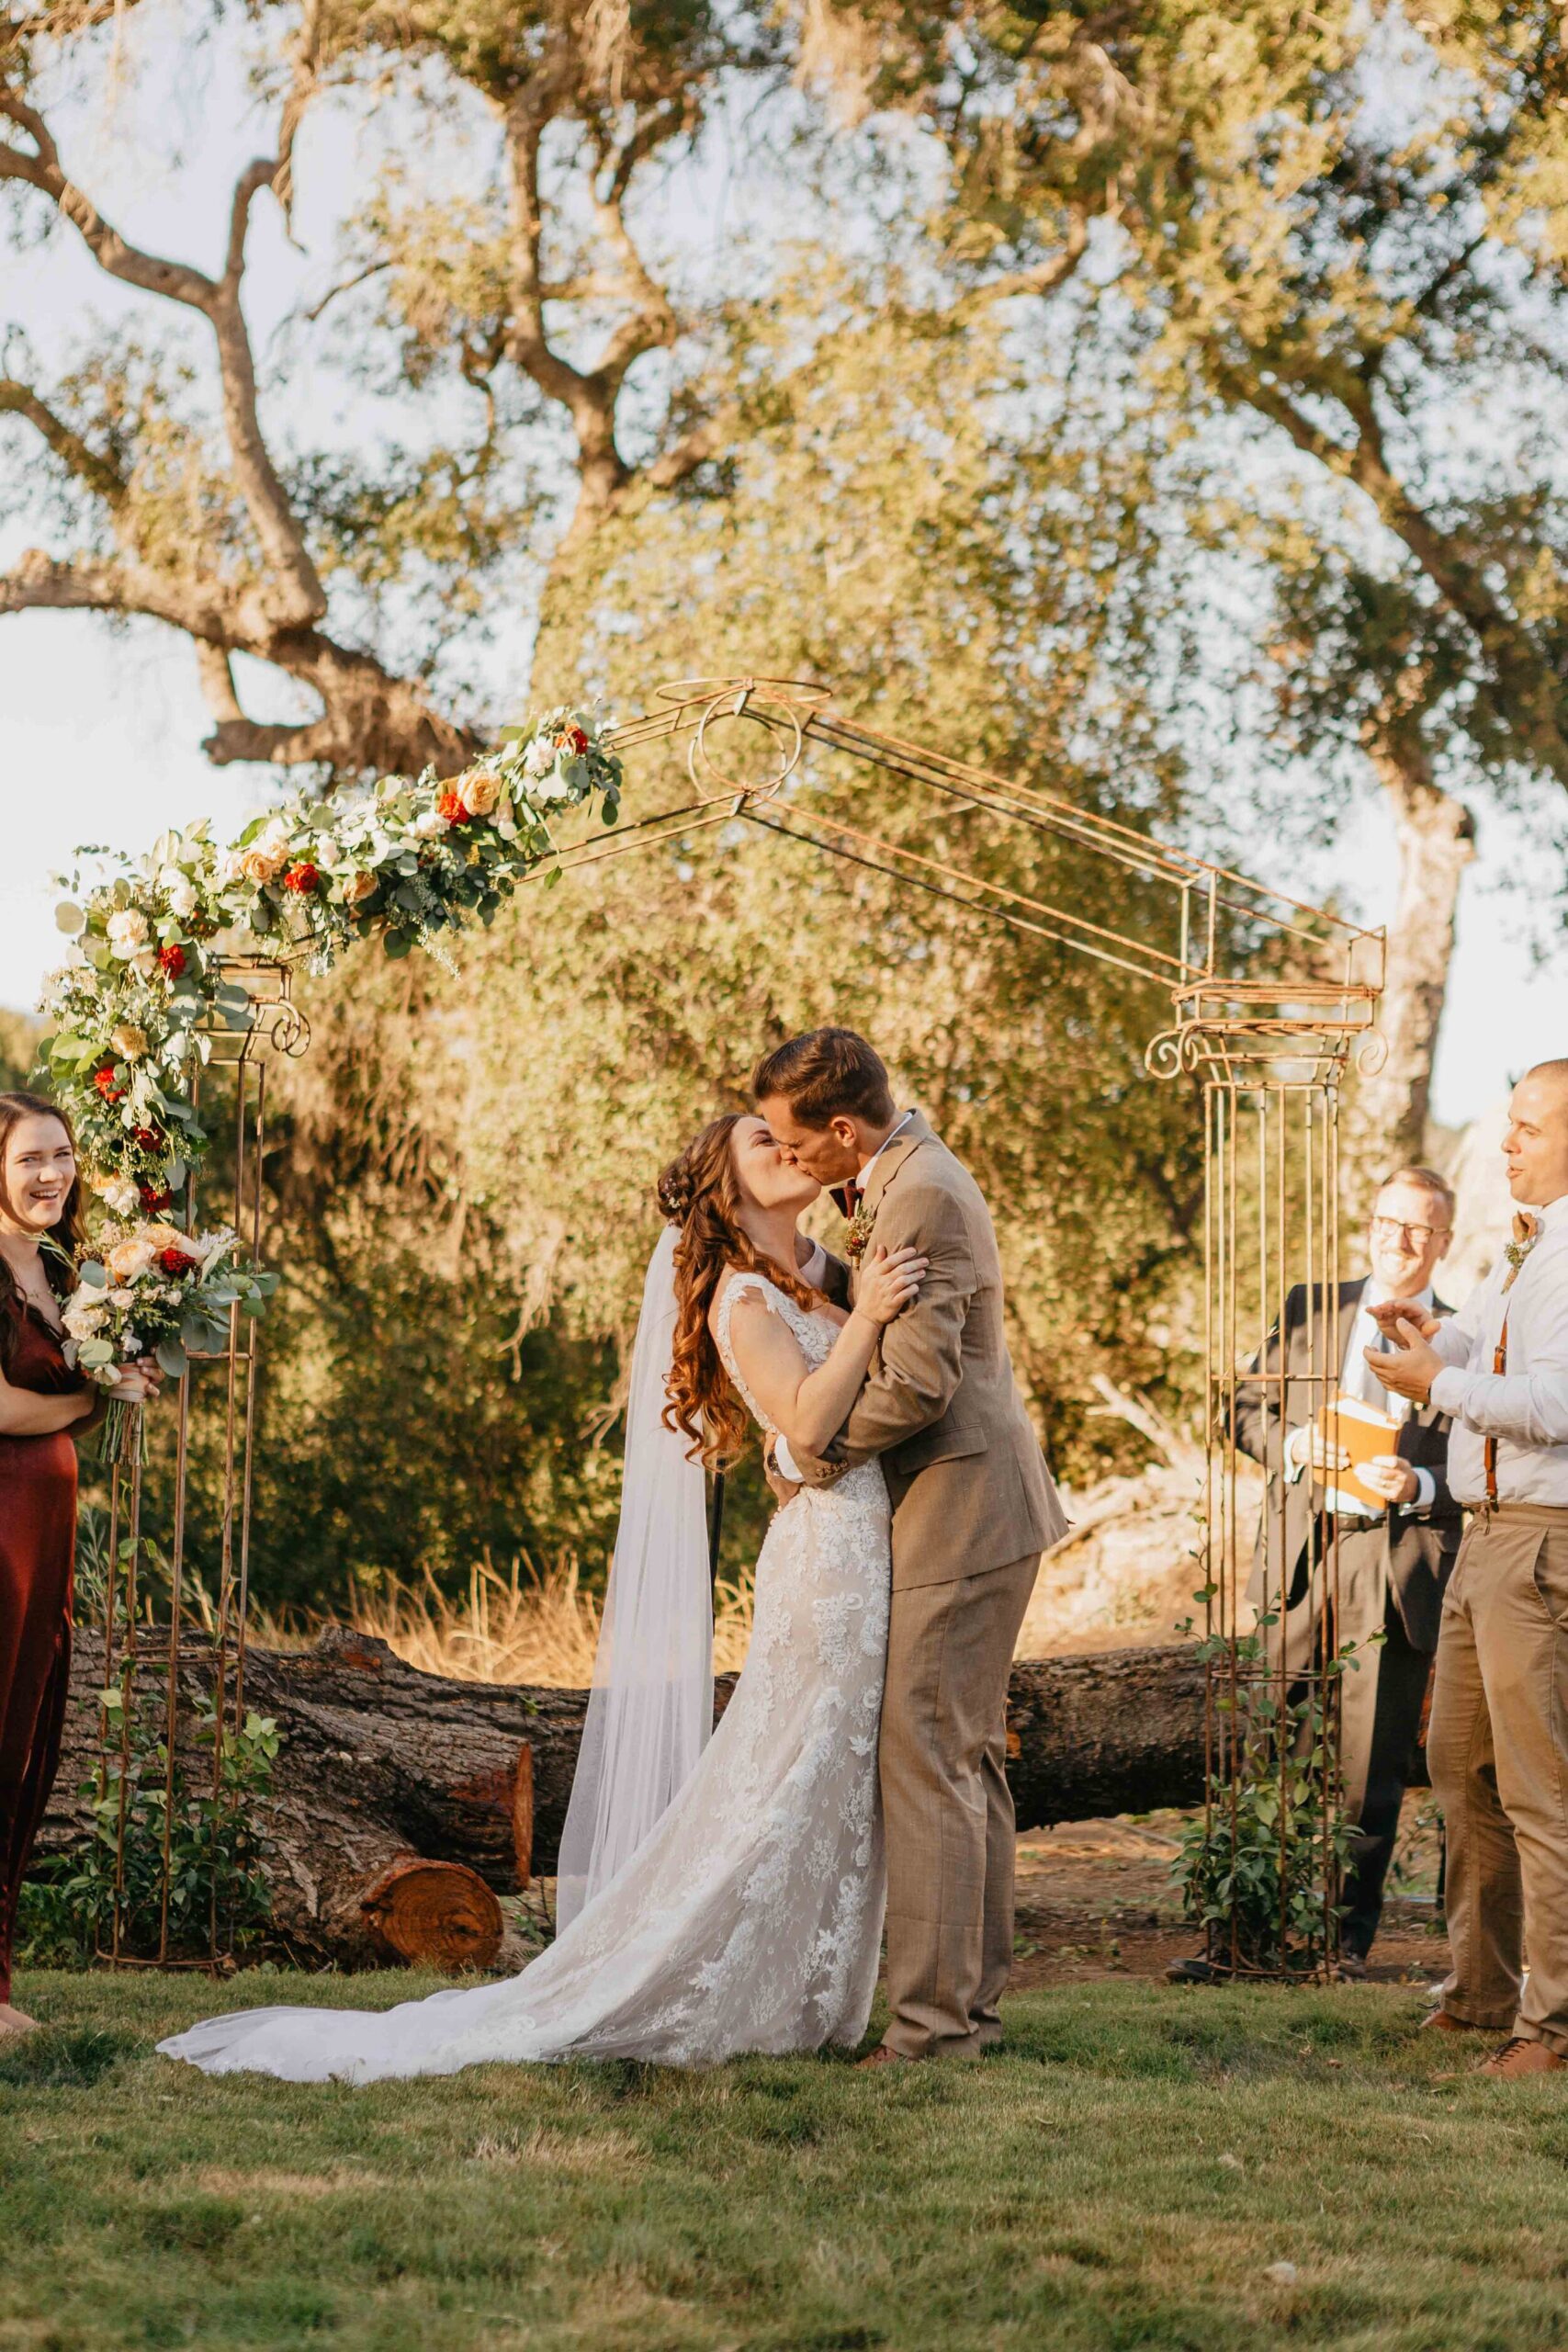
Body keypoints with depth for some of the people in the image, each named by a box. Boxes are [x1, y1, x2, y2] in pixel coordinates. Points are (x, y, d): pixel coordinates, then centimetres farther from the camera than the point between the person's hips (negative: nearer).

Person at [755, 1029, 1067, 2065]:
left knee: (927, 1762, -9)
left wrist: (811, 1456, -11)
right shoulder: (901, 1172, 13)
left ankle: (935, 2016, -8)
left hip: (962, 1512, -11)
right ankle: (975, 1995, 19)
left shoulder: (922, 1199, -20)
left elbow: (918, 1385, -23)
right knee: (970, 1757, 13)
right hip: (972, 1510, 11)